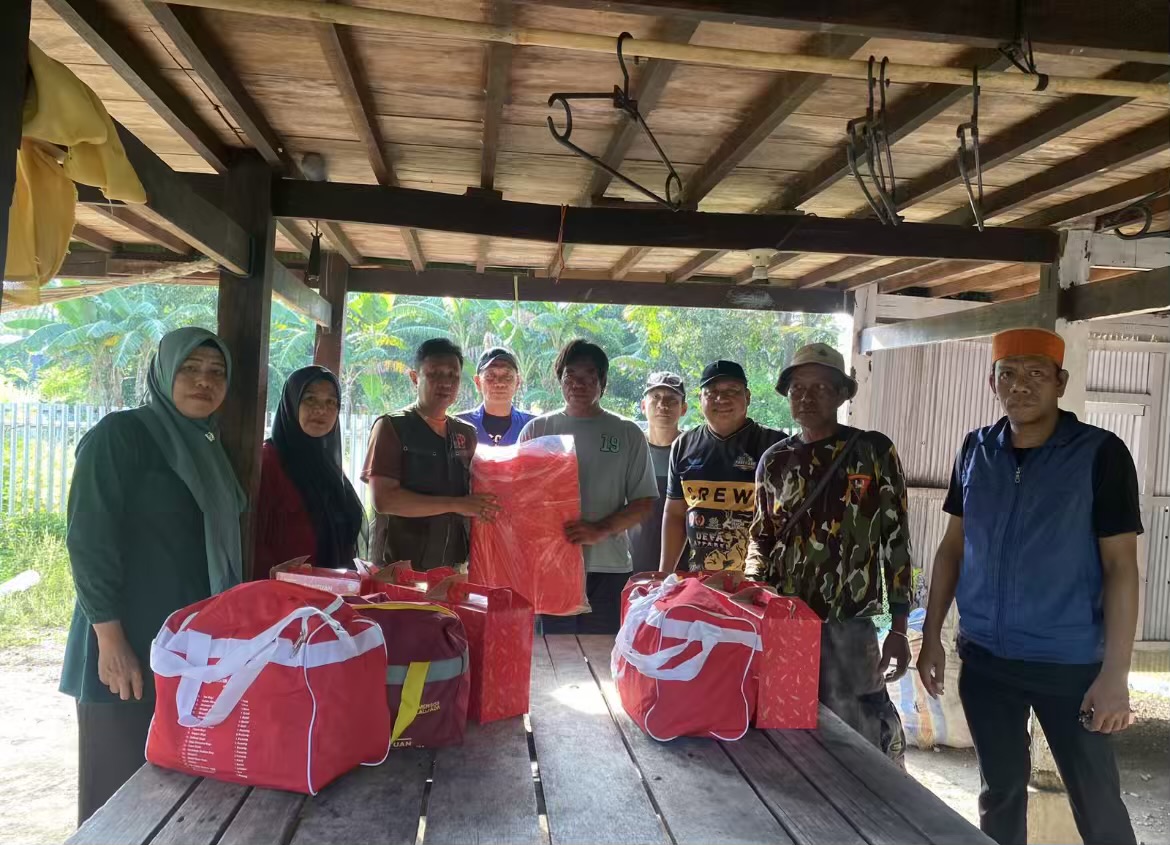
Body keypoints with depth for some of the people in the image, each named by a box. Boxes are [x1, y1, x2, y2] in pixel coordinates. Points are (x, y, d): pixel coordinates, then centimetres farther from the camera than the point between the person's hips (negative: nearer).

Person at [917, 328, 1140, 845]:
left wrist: (1115, 674, -13)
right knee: (1000, 790, 16)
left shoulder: (1101, 454, -10)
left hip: (1070, 664, -3)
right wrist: (931, 636, 7)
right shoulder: (976, 451, 2)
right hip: (983, 658, 4)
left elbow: (1121, 566, -10)